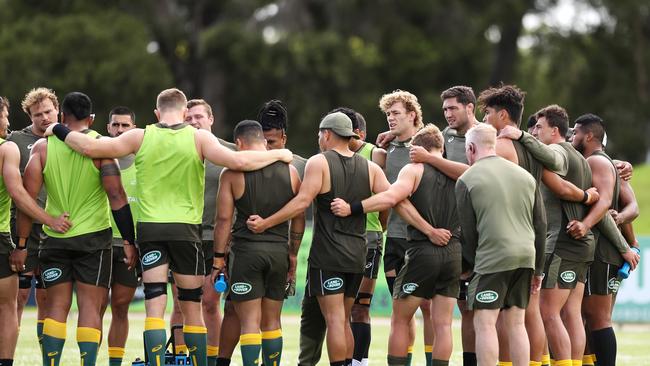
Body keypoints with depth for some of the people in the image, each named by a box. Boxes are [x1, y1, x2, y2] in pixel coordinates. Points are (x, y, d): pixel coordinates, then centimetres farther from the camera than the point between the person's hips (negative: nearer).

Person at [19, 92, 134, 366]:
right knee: (90, 306, 0)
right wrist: (129, 241, -6)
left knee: (56, 305, 8)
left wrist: (21, 242, 1)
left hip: (55, 239, 2)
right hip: (93, 239, -2)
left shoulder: (43, 147, 1)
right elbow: (116, 196, -11)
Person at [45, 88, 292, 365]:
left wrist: (59, 131, 14)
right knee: (192, 308, 8)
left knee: (154, 307, -3)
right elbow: (238, 161, -13)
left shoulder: (141, 137, 1)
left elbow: (90, 147, -1)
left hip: (149, 228, 1)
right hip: (186, 229, -1)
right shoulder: (198, 138, -3)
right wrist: (277, 154, 1)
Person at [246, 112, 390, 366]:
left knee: (334, 319, -7)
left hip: (327, 253, -6)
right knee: (343, 320, 15)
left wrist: (266, 223, -13)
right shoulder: (370, 168, 9)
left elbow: (302, 201, -16)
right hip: (357, 254, 6)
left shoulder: (319, 163, -6)